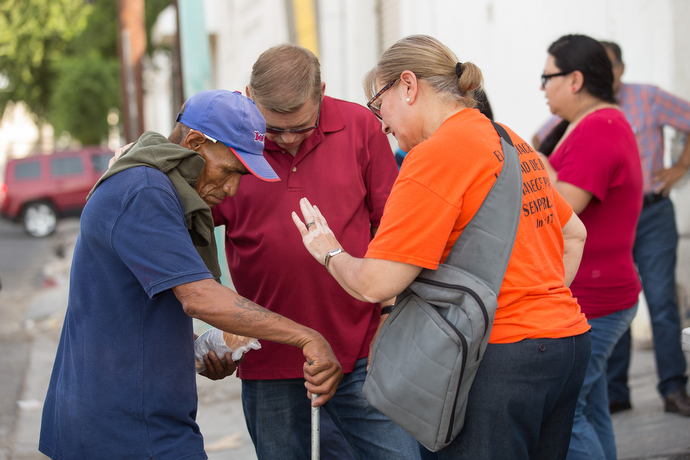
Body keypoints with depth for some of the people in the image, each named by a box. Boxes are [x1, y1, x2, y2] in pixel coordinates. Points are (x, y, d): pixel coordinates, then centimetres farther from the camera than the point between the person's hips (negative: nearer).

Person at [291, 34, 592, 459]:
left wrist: (328, 251, 4)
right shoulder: (512, 142, 14)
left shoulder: (436, 154, -13)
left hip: (503, 355, -9)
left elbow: (376, 284, -16)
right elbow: (574, 234, 26)